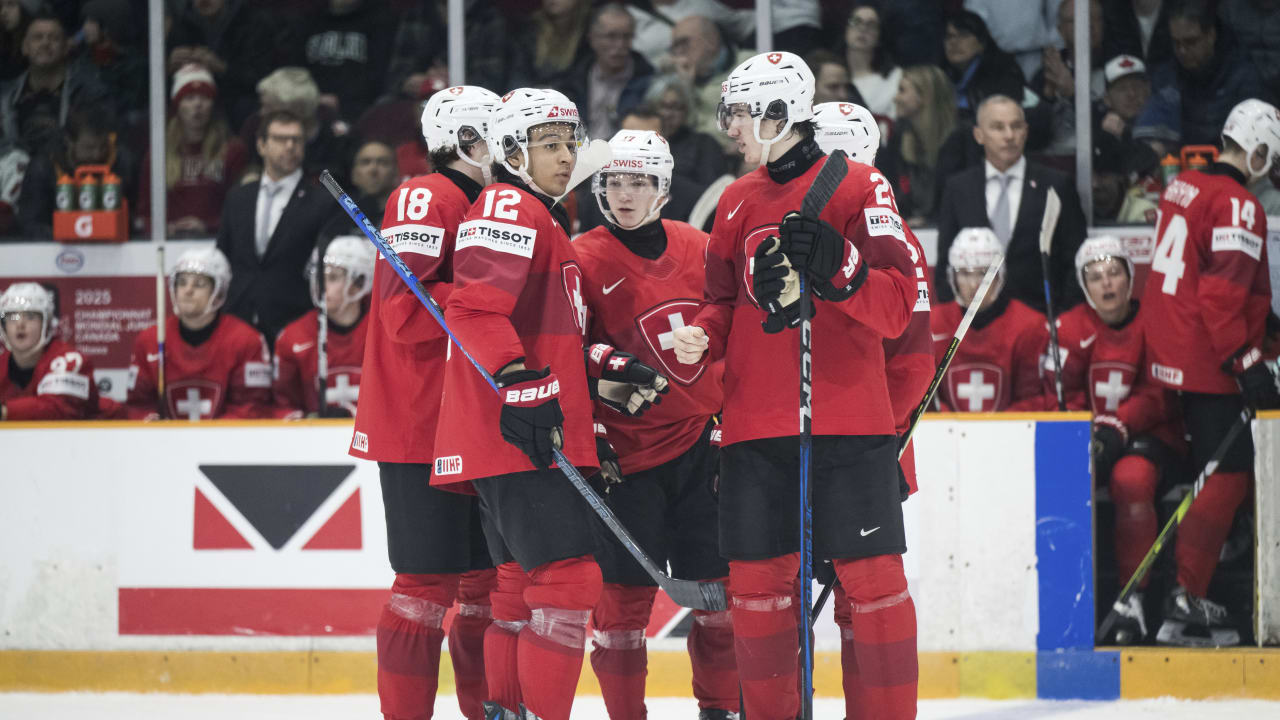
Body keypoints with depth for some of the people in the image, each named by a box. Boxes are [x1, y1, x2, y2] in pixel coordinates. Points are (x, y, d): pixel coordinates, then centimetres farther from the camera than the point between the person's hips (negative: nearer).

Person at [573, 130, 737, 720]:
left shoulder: (701, 251, 6)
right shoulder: (584, 261, -7)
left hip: (701, 443, 4)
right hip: (627, 448, -4)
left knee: (720, 582, 7)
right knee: (625, 589, -5)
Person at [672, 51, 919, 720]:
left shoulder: (857, 187, -2)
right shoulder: (738, 200, 14)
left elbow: (896, 307, -8)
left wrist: (836, 265, -24)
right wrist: (699, 335, 0)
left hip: (848, 419, -5)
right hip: (755, 425, 5)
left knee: (872, 576, -6)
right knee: (756, 581, 4)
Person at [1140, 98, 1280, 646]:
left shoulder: (1182, 187, 13)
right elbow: (1223, 292, -23)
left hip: (1172, 351, 10)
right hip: (1210, 362, -10)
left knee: (1217, 470, 18)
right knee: (1228, 476, -7)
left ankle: (1192, 597, 21)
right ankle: (1186, 597, -14)